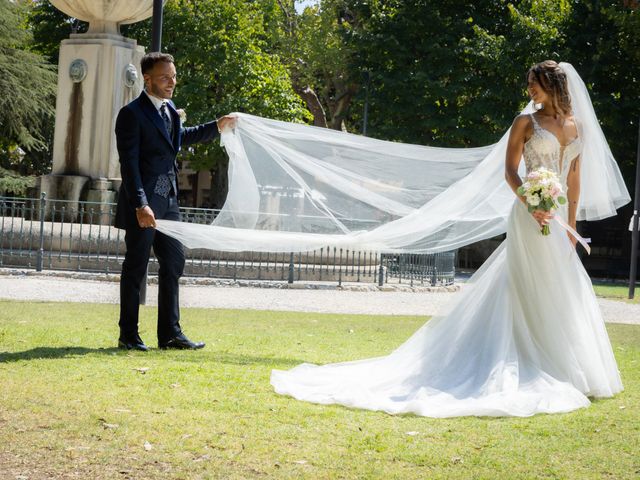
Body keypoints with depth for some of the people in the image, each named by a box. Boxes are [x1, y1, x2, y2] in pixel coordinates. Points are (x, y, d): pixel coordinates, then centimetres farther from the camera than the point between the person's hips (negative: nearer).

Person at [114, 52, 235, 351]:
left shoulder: (169, 109, 13)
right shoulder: (132, 114, -13)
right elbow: (129, 164, -18)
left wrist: (216, 127, 28)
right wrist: (140, 205, -25)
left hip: (168, 200, 8)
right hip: (143, 204, -8)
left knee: (173, 263, 8)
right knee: (136, 266, -2)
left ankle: (170, 333, 14)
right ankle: (128, 336, 6)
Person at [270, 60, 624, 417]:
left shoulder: (576, 125, 13)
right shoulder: (526, 122, -1)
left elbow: (575, 177, 15)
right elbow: (510, 170, -5)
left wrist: (571, 224, 11)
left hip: (558, 218, 6)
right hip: (531, 216, -6)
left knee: (566, 292, 6)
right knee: (539, 292, -5)